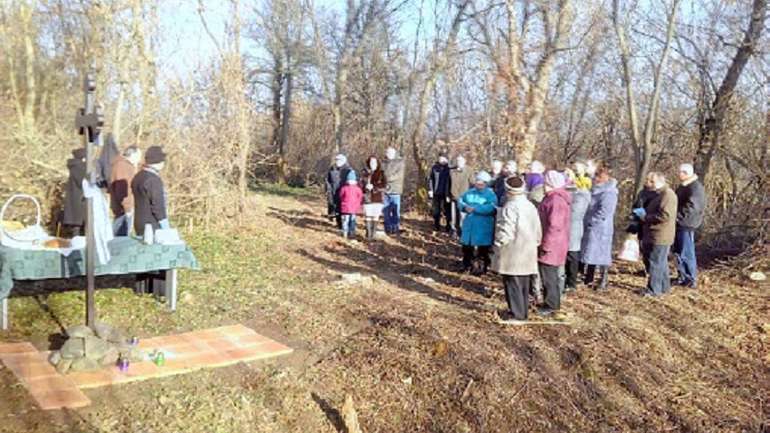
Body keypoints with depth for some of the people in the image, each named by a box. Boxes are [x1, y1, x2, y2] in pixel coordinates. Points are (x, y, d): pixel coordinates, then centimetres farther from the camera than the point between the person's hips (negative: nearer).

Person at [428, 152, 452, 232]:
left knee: (448, 210, 2)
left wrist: (449, 193, -9)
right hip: (437, 193, 2)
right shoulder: (435, 167, 2)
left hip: (446, 193, -2)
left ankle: (449, 227, 11)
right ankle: (436, 225, 23)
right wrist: (430, 190, -1)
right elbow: (430, 179, 6)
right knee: (436, 210, 10)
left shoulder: (449, 168, -5)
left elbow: (451, 180, -4)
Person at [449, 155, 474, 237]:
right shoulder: (451, 171, 6)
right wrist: (448, 195, 10)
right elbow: (449, 183, 13)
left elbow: (472, 184, 0)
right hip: (454, 197, 3)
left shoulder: (468, 171, -2)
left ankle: (462, 231, 5)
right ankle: (454, 230, 22)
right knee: (454, 215, 9)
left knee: (462, 215, -5)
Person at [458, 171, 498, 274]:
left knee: (482, 248, 4)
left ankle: (482, 267, 17)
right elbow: (460, 200, 11)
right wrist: (465, 207, -11)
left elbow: (491, 207, -24)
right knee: (466, 246, 15)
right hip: (469, 224, 6)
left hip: (483, 226, -6)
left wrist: (475, 209, -26)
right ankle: (467, 265, 31)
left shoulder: (490, 194, -10)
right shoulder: (470, 192, 10)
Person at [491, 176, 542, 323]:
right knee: (524, 285, 15)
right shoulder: (531, 206, 9)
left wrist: (498, 245, -6)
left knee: (513, 284, -1)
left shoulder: (510, 208, -17)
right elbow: (538, 231, 13)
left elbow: (505, 232, -20)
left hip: (512, 254, -8)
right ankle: (523, 312, 24)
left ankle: (517, 315, 1)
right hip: (528, 254, 8)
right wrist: (534, 244, 22)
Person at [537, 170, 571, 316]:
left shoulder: (556, 200, -20)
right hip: (553, 245, 11)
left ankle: (551, 305, 3)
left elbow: (554, 225, -25)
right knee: (551, 275, 18)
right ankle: (553, 303, 28)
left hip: (551, 246, -11)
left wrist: (546, 245, -22)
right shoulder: (552, 198, 14)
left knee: (548, 275, -4)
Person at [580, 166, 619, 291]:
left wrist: (590, 221, -16)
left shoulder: (608, 193, -17)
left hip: (601, 230, -9)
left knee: (601, 255, -1)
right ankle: (588, 279, 27)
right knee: (591, 253, 16)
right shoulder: (597, 191, 13)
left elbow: (603, 212, -23)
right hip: (592, 229, 9)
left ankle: (603, 282, 8)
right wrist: (587, 221, 10)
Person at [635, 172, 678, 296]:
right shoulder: (655, 194, 18)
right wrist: (642, 213, 8)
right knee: (660, 263, 17)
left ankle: (653, 289, 1)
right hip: (651, 236, 10)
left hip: (660, 236, -10)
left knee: (655, 263, -5)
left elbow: (665, 215, -24)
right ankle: (664, 286, 27)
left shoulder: (667, 194, -15)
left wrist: (646, 217, -17)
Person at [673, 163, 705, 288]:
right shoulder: (683, 186, 16)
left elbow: (691, 207, -23)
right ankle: (682, 277, 23)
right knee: (678, 252, 14)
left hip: (686, 225, -10)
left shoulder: (695, 187, -15)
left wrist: (678, 216, -21)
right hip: (679, 224, 10)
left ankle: (691, 280, 4)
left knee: (686, 253, -4)